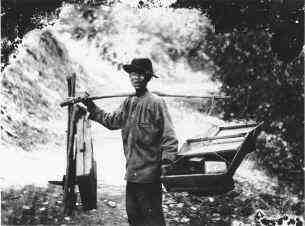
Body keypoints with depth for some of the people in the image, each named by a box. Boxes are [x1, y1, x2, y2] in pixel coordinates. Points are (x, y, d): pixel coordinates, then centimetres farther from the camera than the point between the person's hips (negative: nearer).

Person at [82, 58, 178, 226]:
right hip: (132, 171, 8)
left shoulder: (155, 102, -12)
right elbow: (111, 121, 21)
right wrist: (92, 107, 17)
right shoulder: (129, 102, 12)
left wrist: (167, 160, -22)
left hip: (149, 173, -8)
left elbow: (169, 135, -14)